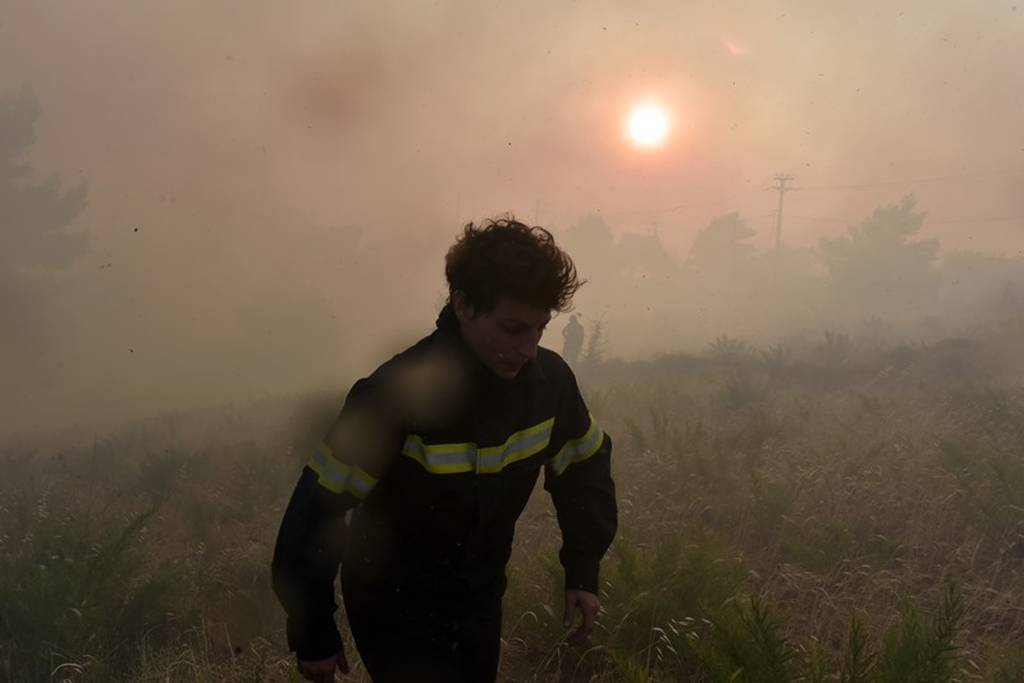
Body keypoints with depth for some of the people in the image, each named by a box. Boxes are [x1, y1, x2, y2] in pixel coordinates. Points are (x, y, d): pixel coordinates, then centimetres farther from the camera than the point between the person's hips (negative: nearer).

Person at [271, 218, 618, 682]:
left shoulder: (548, 379, -13)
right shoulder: (396, 394, -29)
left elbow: (585, 468, 6)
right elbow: (316, 512, -24)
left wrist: (583, 573, 1)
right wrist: (313, 637, -16)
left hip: (481, 602, 6)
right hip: (396, 610, -5)